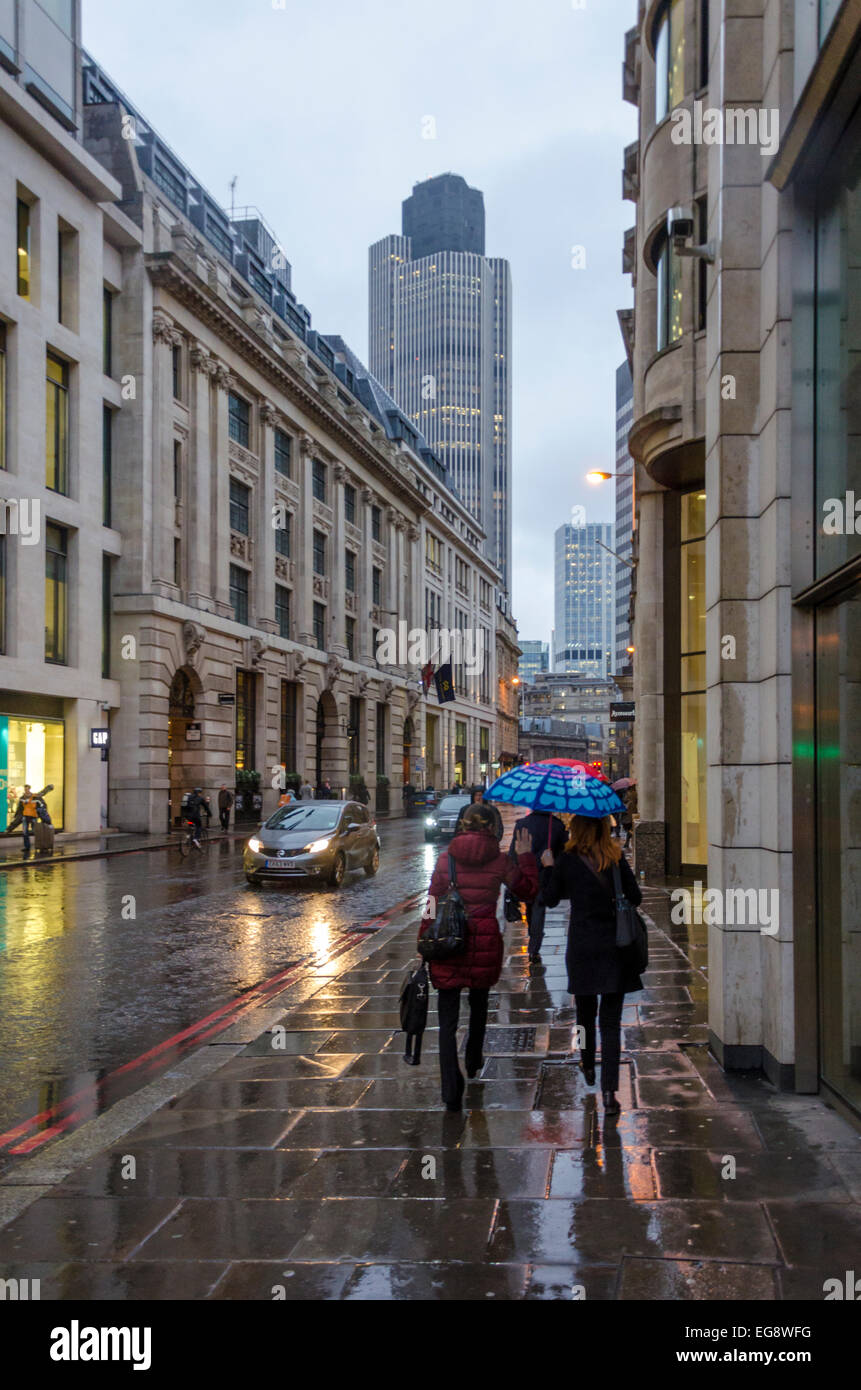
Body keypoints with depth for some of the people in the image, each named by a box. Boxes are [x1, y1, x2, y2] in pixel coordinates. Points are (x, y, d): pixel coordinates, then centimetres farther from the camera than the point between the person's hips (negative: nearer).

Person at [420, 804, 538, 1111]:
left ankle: (452, 1091, -8)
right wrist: (526, 856, 21)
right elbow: (528, 888, 10)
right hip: (485, 942, 1)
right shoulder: (499, 861, -3)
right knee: (479, 1005, 26)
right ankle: (473, 1062, 47)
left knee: (448, 1019, 1)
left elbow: (433, 903, -3)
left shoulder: (446, 859, -4)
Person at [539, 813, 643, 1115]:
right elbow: (635, 898, 0)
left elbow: (550, 899, 4)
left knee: (585, 1010, 22)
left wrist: (547, 867, 16)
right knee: (610, 1020, 0)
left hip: (581, 947, 0)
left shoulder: (566, 862, -5)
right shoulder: (616, 858, -4)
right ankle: (609, 1091, -8)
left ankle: (588, 1066, 41)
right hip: (614, 946, 0)